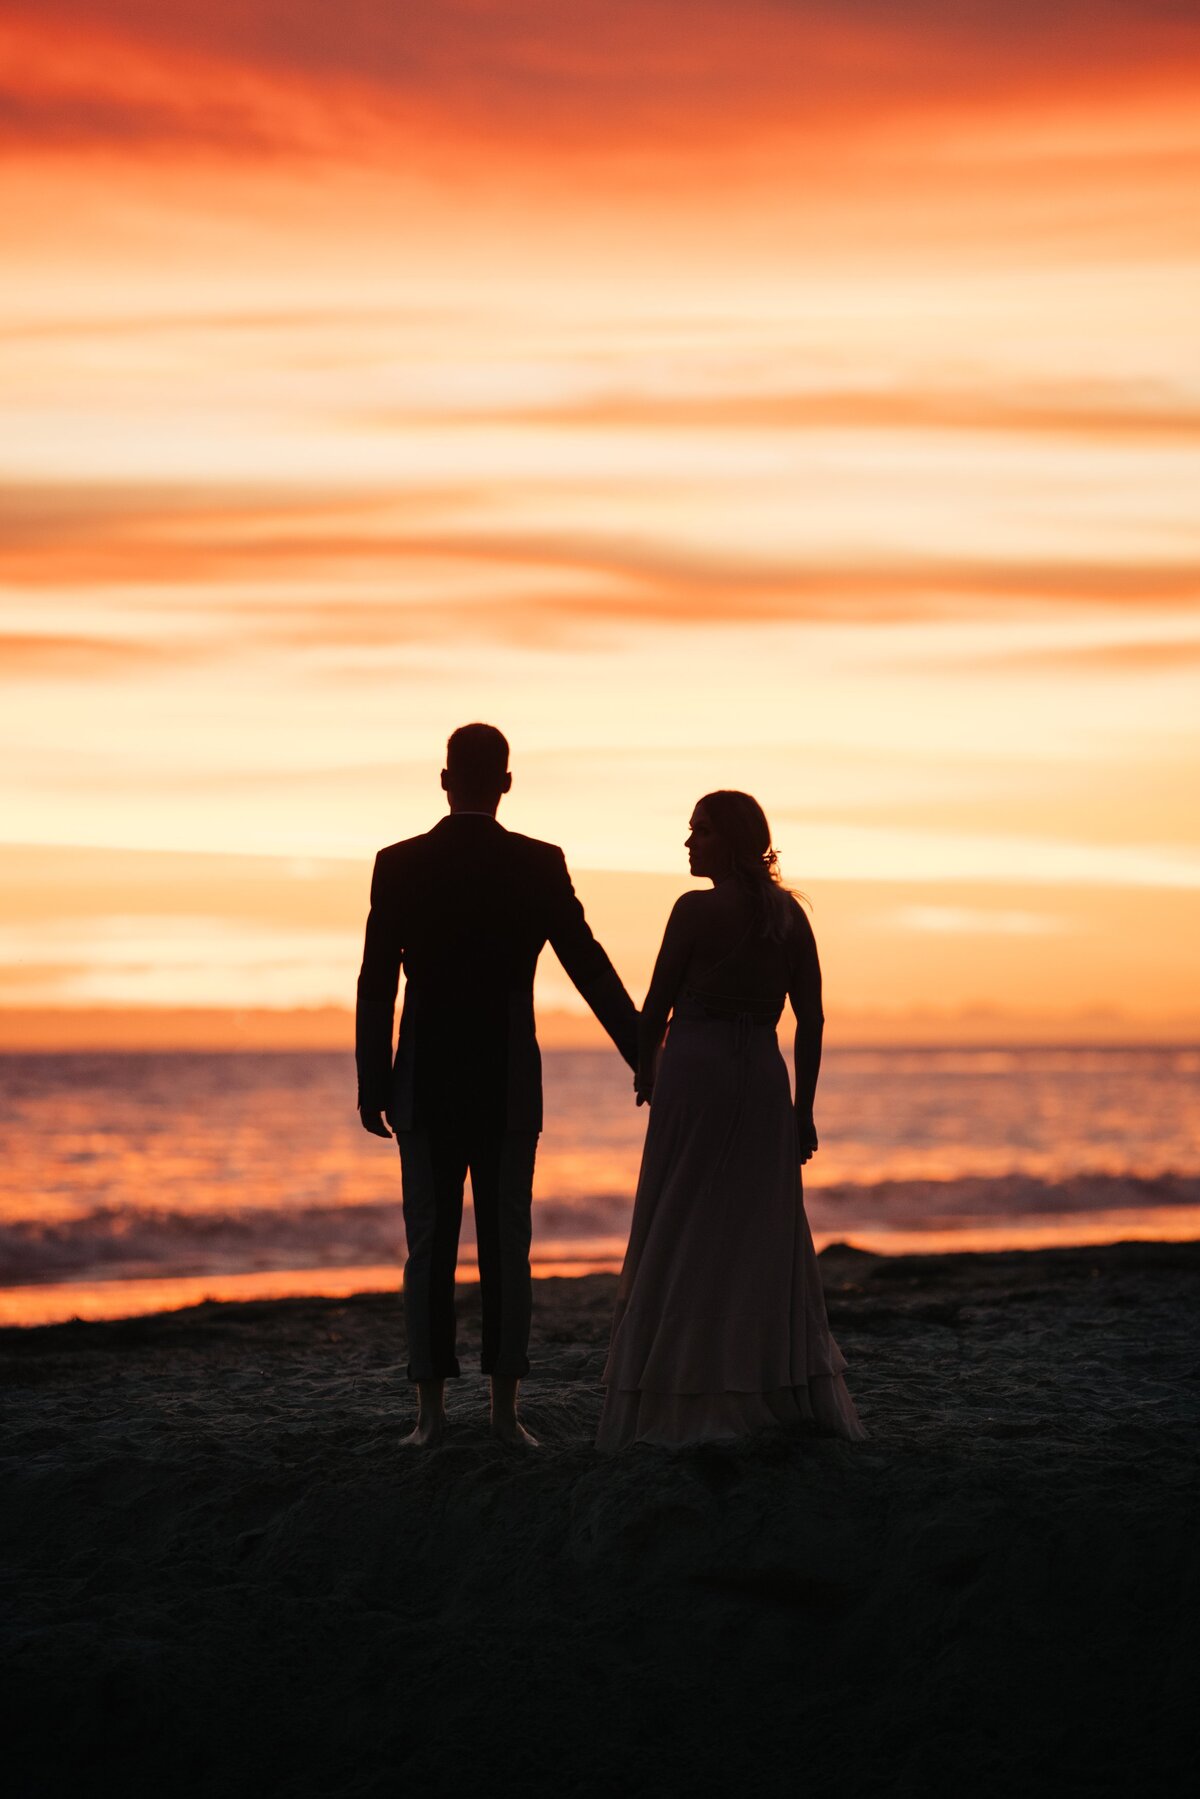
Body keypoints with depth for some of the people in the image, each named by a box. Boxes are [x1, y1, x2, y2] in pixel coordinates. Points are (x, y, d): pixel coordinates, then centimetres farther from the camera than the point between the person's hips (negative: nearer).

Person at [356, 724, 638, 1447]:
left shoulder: (398, 865, -3)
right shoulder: (539, 864, -3)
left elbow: (377, 985, -3)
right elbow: (589, 966, -2)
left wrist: (372, 1085, 3)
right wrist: (643, 1058, 4)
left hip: (425, 1082, 0)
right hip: (509, 1084, 0)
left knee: (431, 1243, 5)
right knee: (507, 1244, 5)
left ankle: (432, 1407, 3)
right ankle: (506, 1407, 5)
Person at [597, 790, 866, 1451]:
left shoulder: (697, 909, -9)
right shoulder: (790, 914, 6)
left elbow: (657, 1005, -4)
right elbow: (811, 1019, 6)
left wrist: (646, 1075, 13)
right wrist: (803, 1107, 11)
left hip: (695, 1073, -5)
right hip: (764, 1077, 5)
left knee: (682, 1240, 2)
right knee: (765, 1238, 10)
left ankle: (681, 1401, 2)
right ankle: (790, 1392, 11)